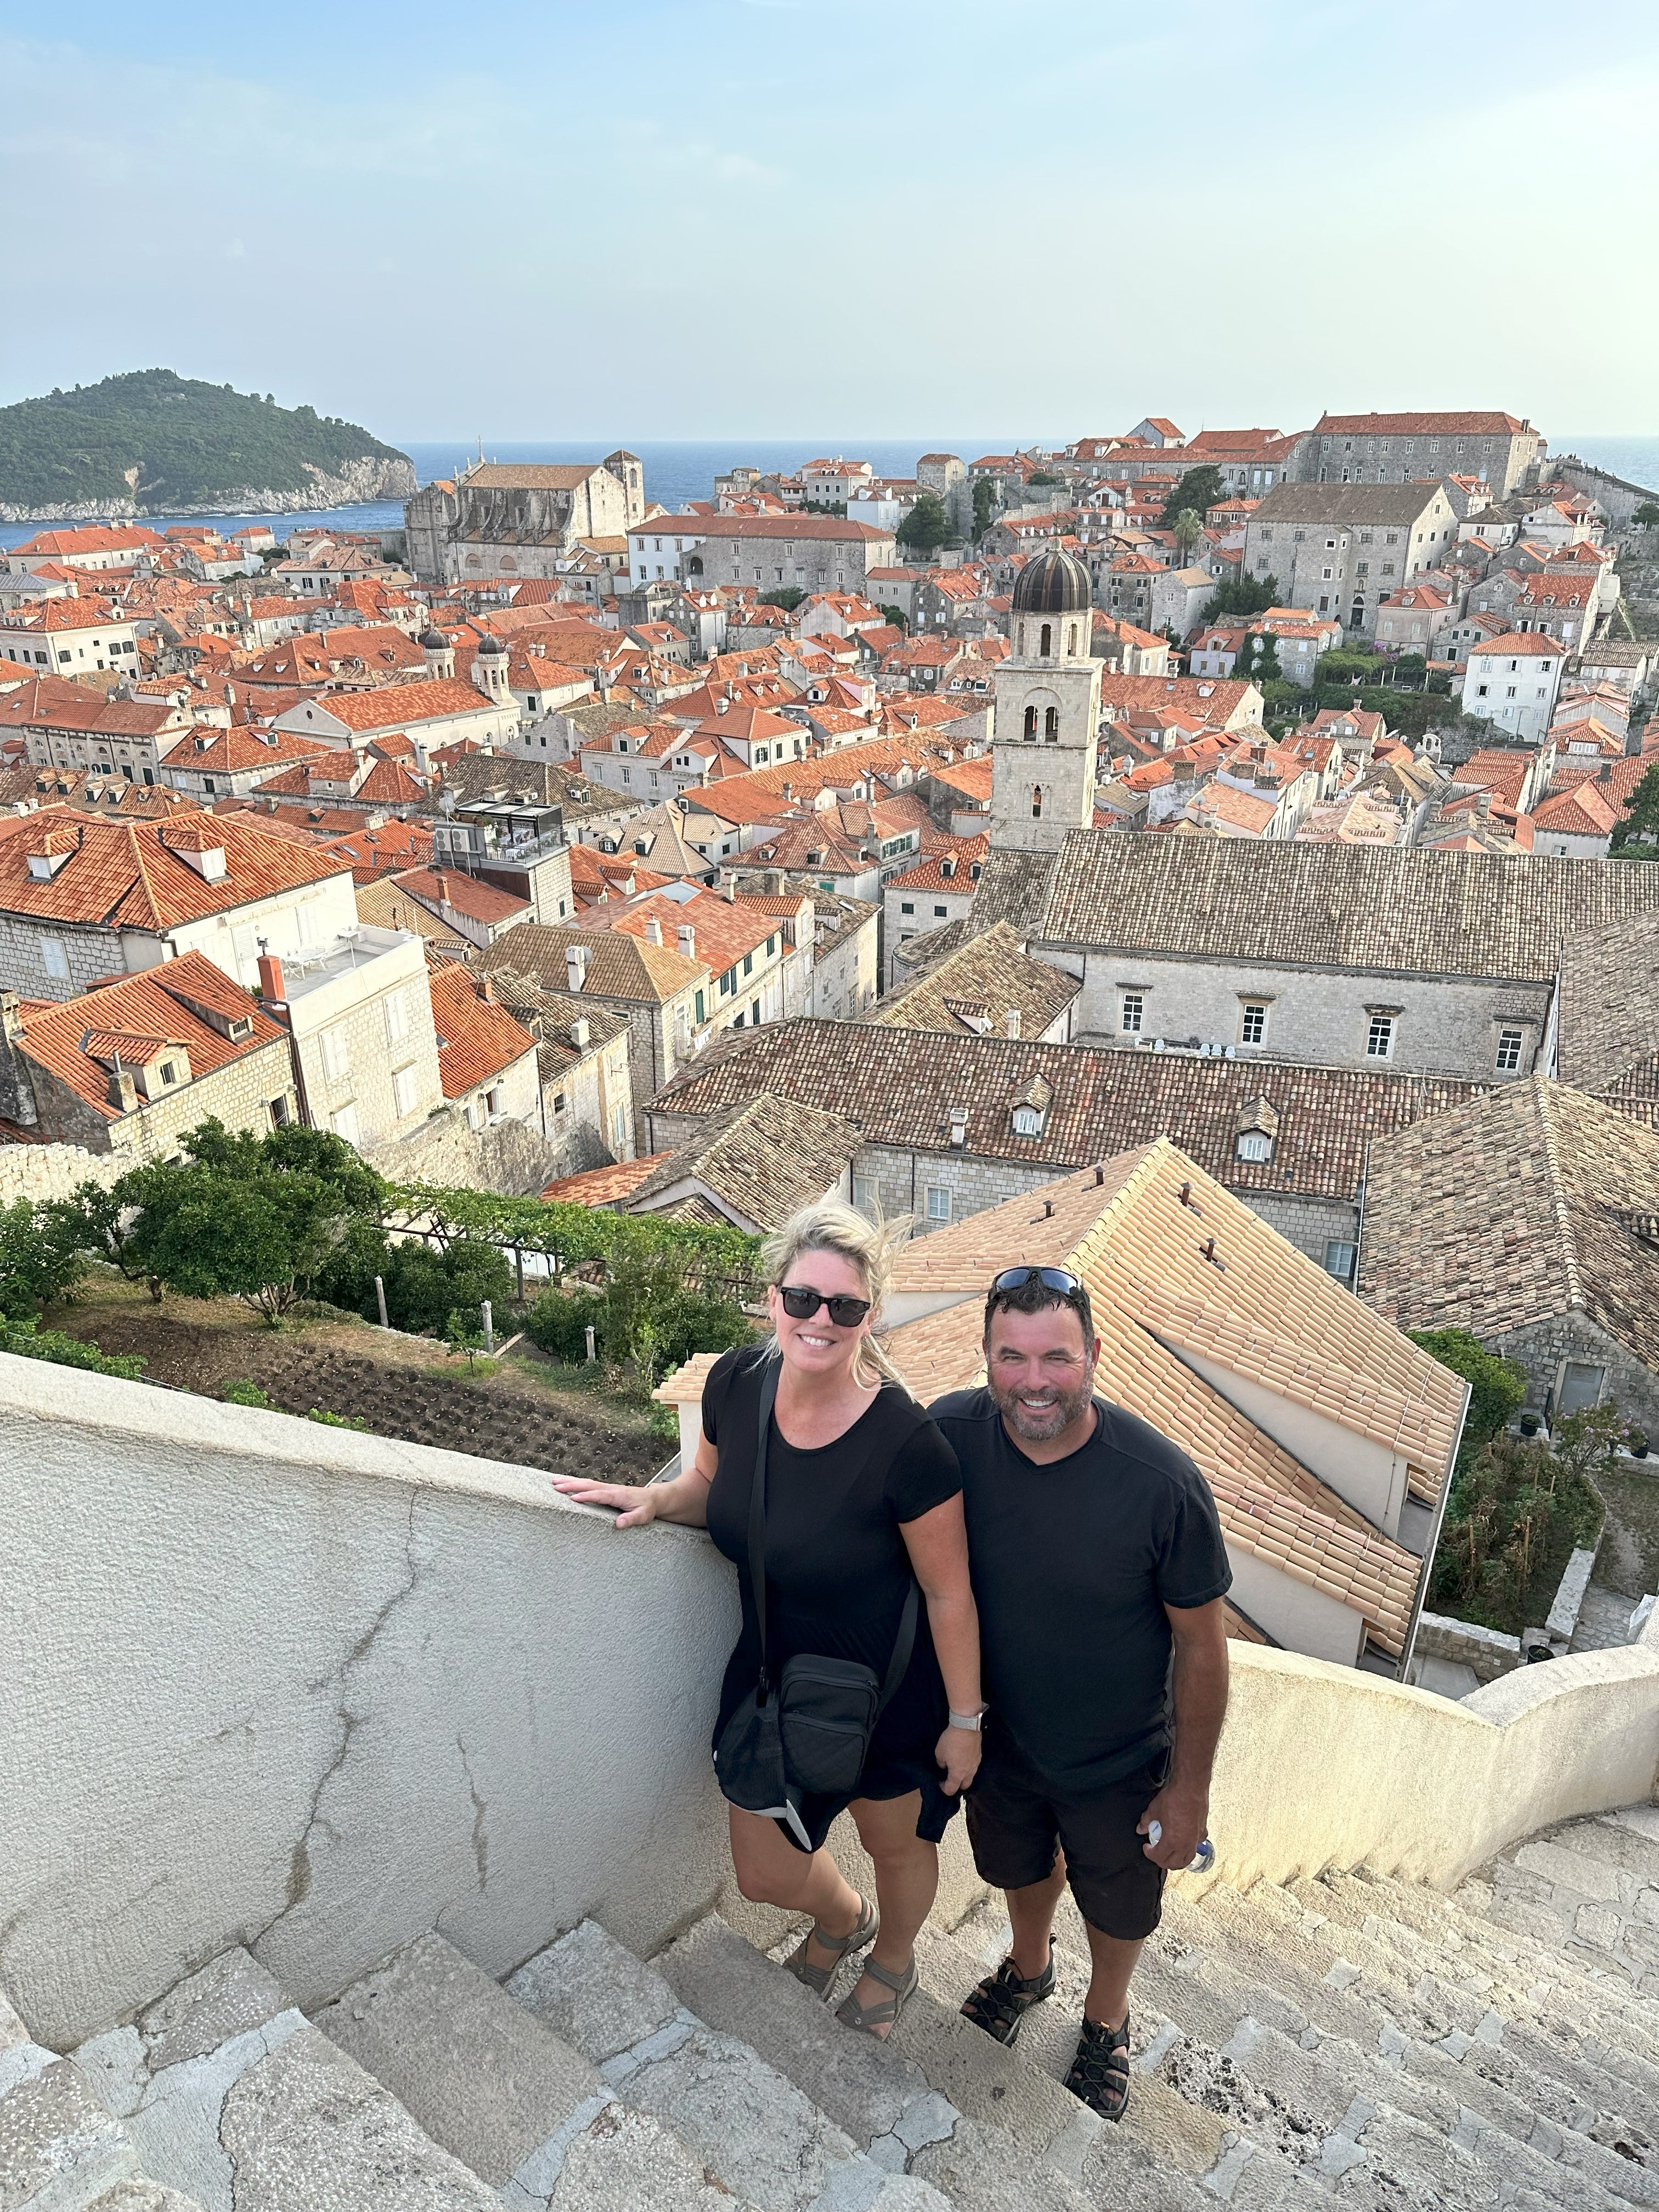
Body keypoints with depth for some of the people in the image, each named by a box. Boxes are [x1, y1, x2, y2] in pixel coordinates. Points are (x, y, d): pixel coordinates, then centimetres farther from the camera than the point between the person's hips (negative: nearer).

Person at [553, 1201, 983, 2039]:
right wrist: (655, 1498, -15)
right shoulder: (735, 1383, -18)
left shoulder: (904, 1439, -33)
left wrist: (965, 1720, -10)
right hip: (774, 1666, 4)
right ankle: (843, 1920, 56)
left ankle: (894, 1959, 61)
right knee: (764, 1874, 18)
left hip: (888, 1688, -4)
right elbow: (715, 1484, 5)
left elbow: (949, 1592, -19)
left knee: (895, 1841, 24)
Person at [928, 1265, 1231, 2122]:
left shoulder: (1163, 1482, -32)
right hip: (998, 1735, 2)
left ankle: (1106, 2019, 58)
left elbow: (1201, 1645, -18)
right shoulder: (950, 1434, -25)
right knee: (1020, 1866, 31)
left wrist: (1189, 1790, -10)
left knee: (1118, 1906, 26)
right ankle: (1029, 1967, 64)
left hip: (1117, 1762, -2)